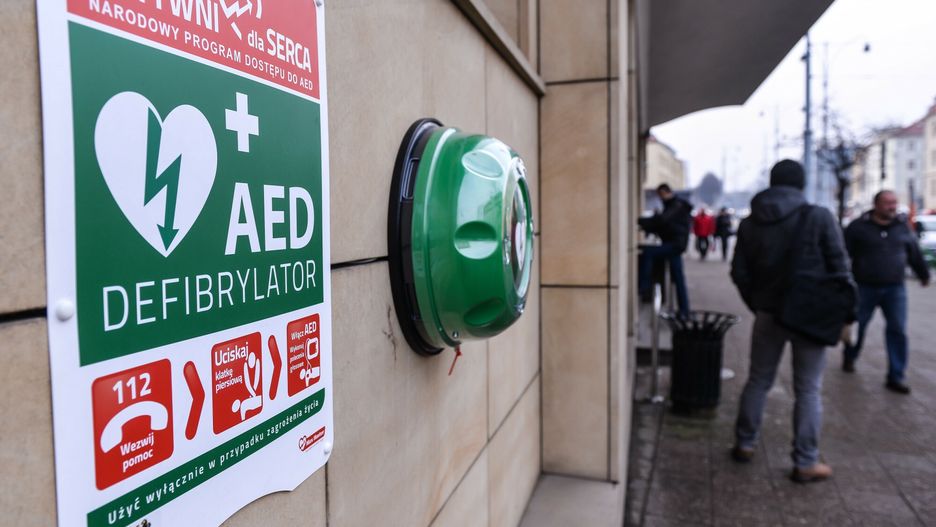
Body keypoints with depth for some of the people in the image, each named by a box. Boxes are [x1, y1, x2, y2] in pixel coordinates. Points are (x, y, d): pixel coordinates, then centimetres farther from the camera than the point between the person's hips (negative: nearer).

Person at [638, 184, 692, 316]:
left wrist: (641, 221, -22)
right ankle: (684, 311, 15)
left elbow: (661, 220, -25)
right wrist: (646, 227, 7)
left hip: (674, 244, -10)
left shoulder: (677, 205, -10)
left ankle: (643, 288, -22)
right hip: (676, 245, 10)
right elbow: (663, 225, 21)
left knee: (647, 252, -21)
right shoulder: (674, 205, 21)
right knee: (678, 278, 10)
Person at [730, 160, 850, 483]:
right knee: (808, 390, 5)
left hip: (768, 314, 3)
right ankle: (805, 463, 13)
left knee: (758, 381, 16)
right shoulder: (819, 218, -8)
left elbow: (739, 273, 3)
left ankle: (744, 444, 26)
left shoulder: (750, 223, 2)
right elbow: (839, 267, -7)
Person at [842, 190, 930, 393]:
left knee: (898, 330, -3)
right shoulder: (858, 226, -7)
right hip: (864, 287, -3)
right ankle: (849, 357, 36)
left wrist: (924, 275, 29)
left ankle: (895, 377, 2)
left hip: (895, 289, 3)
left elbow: (915, 254, 18)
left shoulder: (902, 227, 6)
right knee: (857, 326, 9)